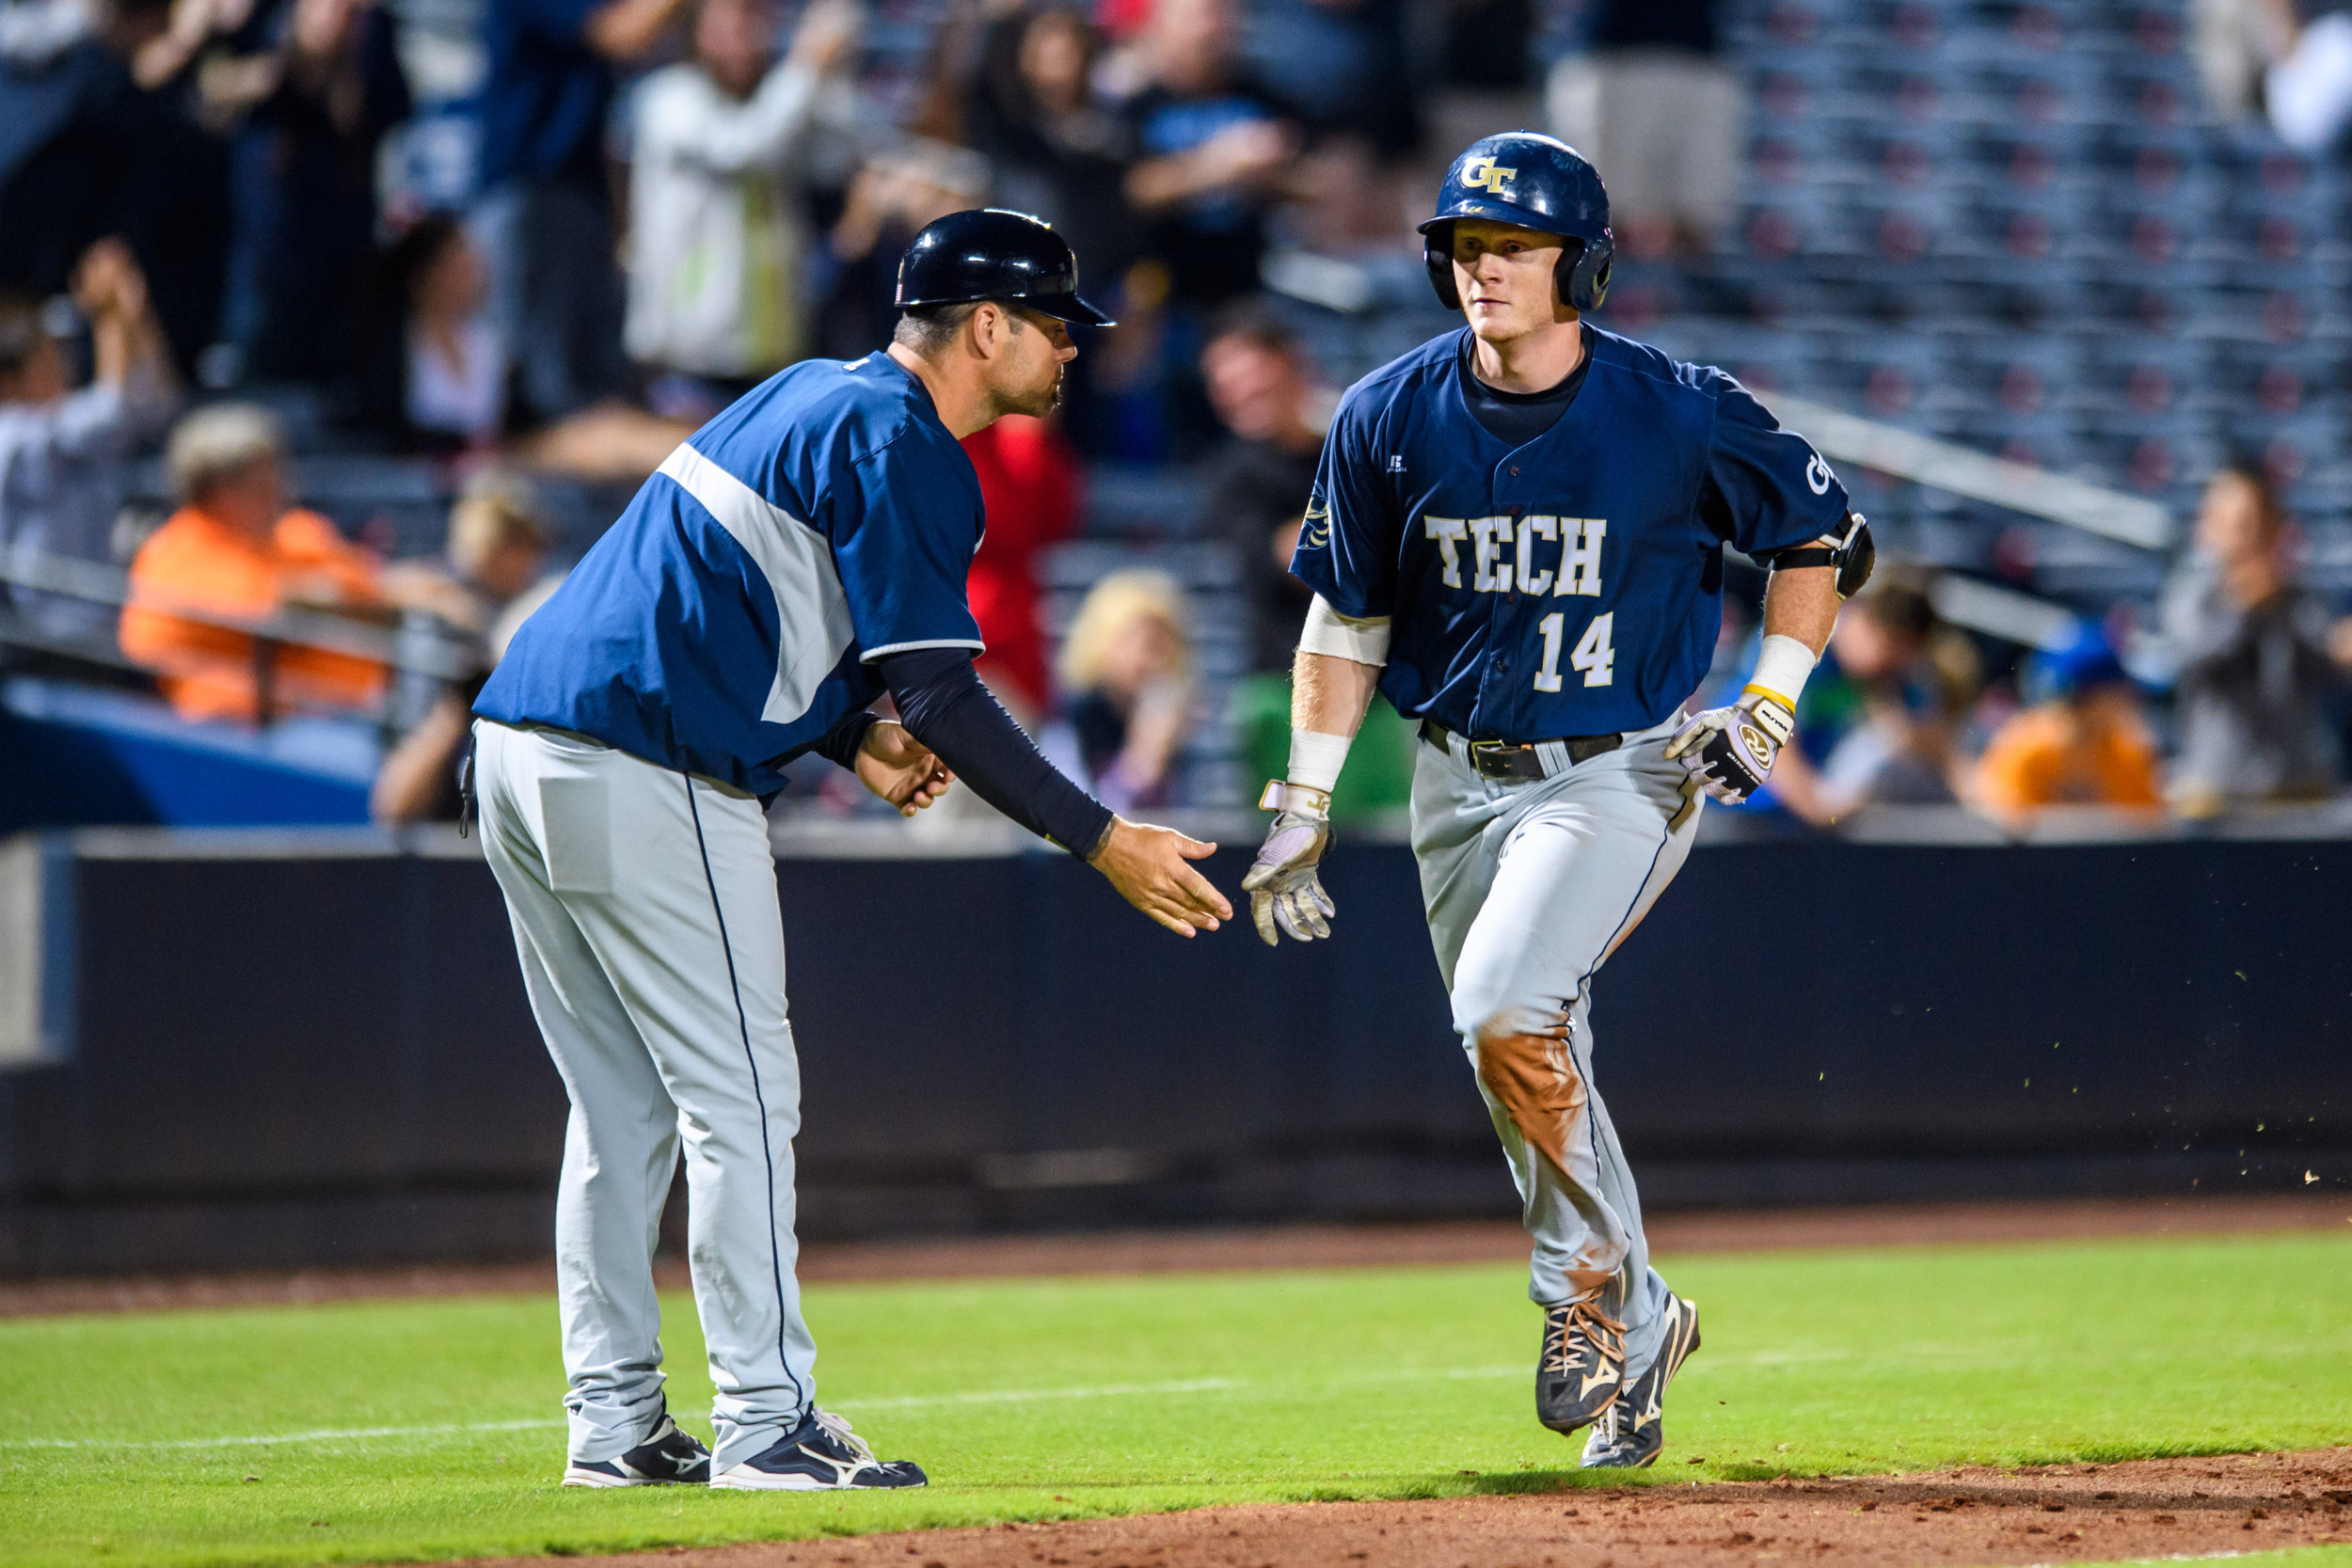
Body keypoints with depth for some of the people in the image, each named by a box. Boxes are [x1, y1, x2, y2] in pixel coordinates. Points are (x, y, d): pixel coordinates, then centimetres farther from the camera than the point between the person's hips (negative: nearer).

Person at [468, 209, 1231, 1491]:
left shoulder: (812, 399, 21)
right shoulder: (900, 446, -8)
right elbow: (943, 698, -15)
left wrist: (849, 739, 15)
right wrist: (1103, 843, -13)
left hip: (519, 752, 10)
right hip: (648, 779, -10)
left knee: (624, 1104, 14)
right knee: (740, 1096, -3)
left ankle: (614, 1423, 16)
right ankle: (766, 1422, -3)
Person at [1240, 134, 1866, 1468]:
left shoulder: (1682, 416, -13)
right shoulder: (1390, 419, -4)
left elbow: (1825, 538, 2)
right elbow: (1347, 619, 7)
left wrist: (1771, 707, -6)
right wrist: (1304, 810, 3)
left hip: (1622, 775, -5)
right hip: (1461, 780, 5)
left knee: (1505, 1011, -26)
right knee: (1533, 1070, 9)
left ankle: (1593, 1279, -6)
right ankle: (1637, 1329, 28)